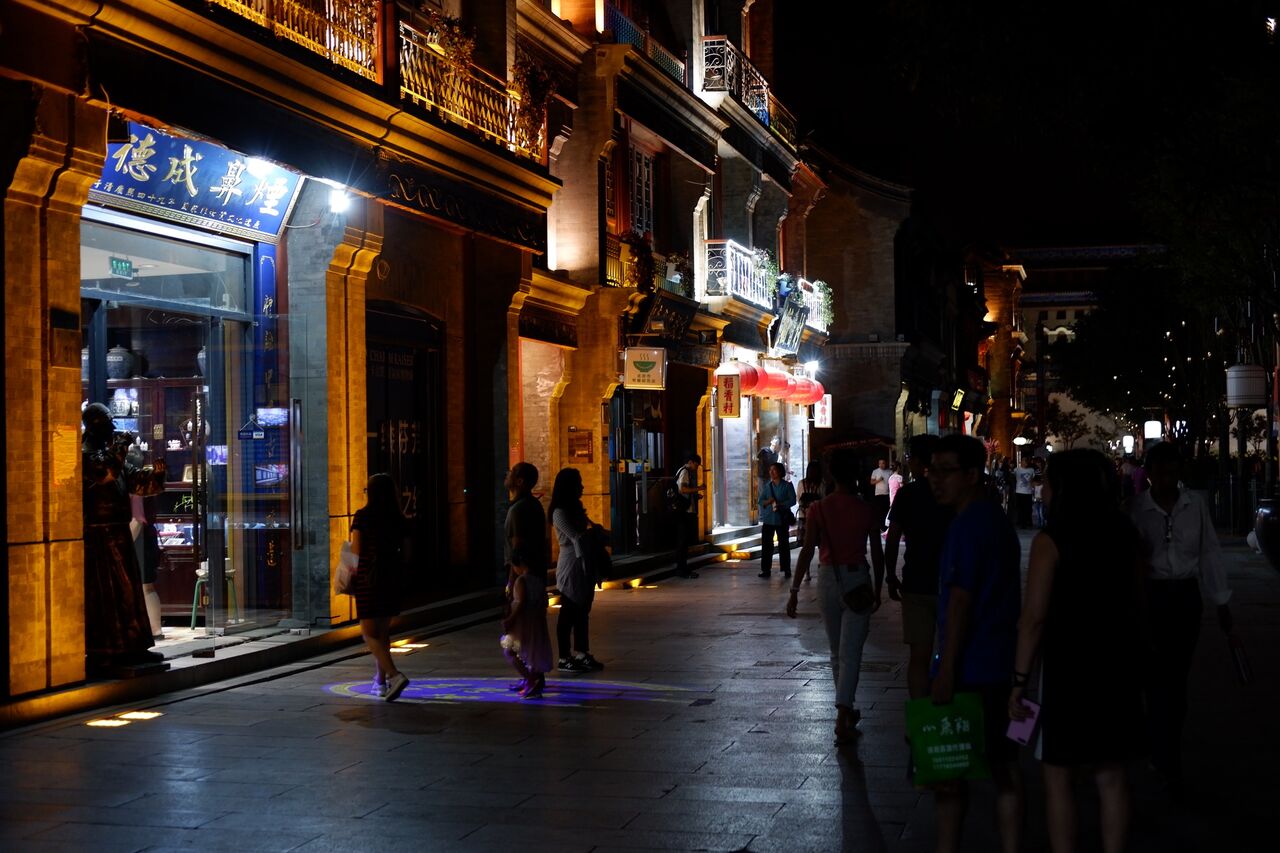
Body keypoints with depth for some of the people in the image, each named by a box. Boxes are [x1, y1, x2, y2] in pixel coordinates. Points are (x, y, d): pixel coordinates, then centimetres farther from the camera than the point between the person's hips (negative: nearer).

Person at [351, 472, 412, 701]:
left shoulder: (362, 516, -8)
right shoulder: (399, 519, 5)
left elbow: (356, 551, -10)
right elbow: (405, 552, 7)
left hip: (368, 577, -5)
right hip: (393, 577, 5)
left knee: (369, 633, -3)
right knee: (383, 631, 17)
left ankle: (395, 675, -21)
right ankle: (380, 680, 22)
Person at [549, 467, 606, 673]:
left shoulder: (575, 507, 13)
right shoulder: (560, 513, -15)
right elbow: (577, 537, -20)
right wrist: (594, 531, -5)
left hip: (583, 565, 9)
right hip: (571, 566, -9)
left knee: (582, 611, 12)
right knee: (569, 612, -3)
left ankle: (581, 653, 19)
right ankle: (564, 658, 2)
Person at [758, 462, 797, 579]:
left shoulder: (787, 486, -2)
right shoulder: (767, 486, 10)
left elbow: (792, 500, -8)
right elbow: (761, 501, 6)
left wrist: (780, 504, -20)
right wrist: (768, 502, -16)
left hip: (782, 519, -3)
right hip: (768, 519, 3)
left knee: (784, 545, 3)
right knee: (766, 544, 0)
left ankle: (786, 569, 11)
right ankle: (766, 569, 6)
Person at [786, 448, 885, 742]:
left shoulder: (818, 509, -5)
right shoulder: (866, 510, -6)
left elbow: (807, 551, -8)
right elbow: (877, 554, -1)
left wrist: (794, 590, -4)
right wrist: (877, 591, 11)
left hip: (828, 579, 2)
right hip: (858, 580, -2)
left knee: (837, 651, 18)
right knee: (850, 652, -3)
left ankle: (848, 710, 31)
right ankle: (842, 718, -15)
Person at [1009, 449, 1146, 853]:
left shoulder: (1050, 541, -12)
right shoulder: (1124, 535, 5)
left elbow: (1034, 617, -15)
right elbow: (1137, 604, 11)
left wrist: (1019, 679, -9)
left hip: (1067, 665, -6)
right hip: (1117, 664, 6)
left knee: (1058, 776, 5)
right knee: (1111, 776, 12)